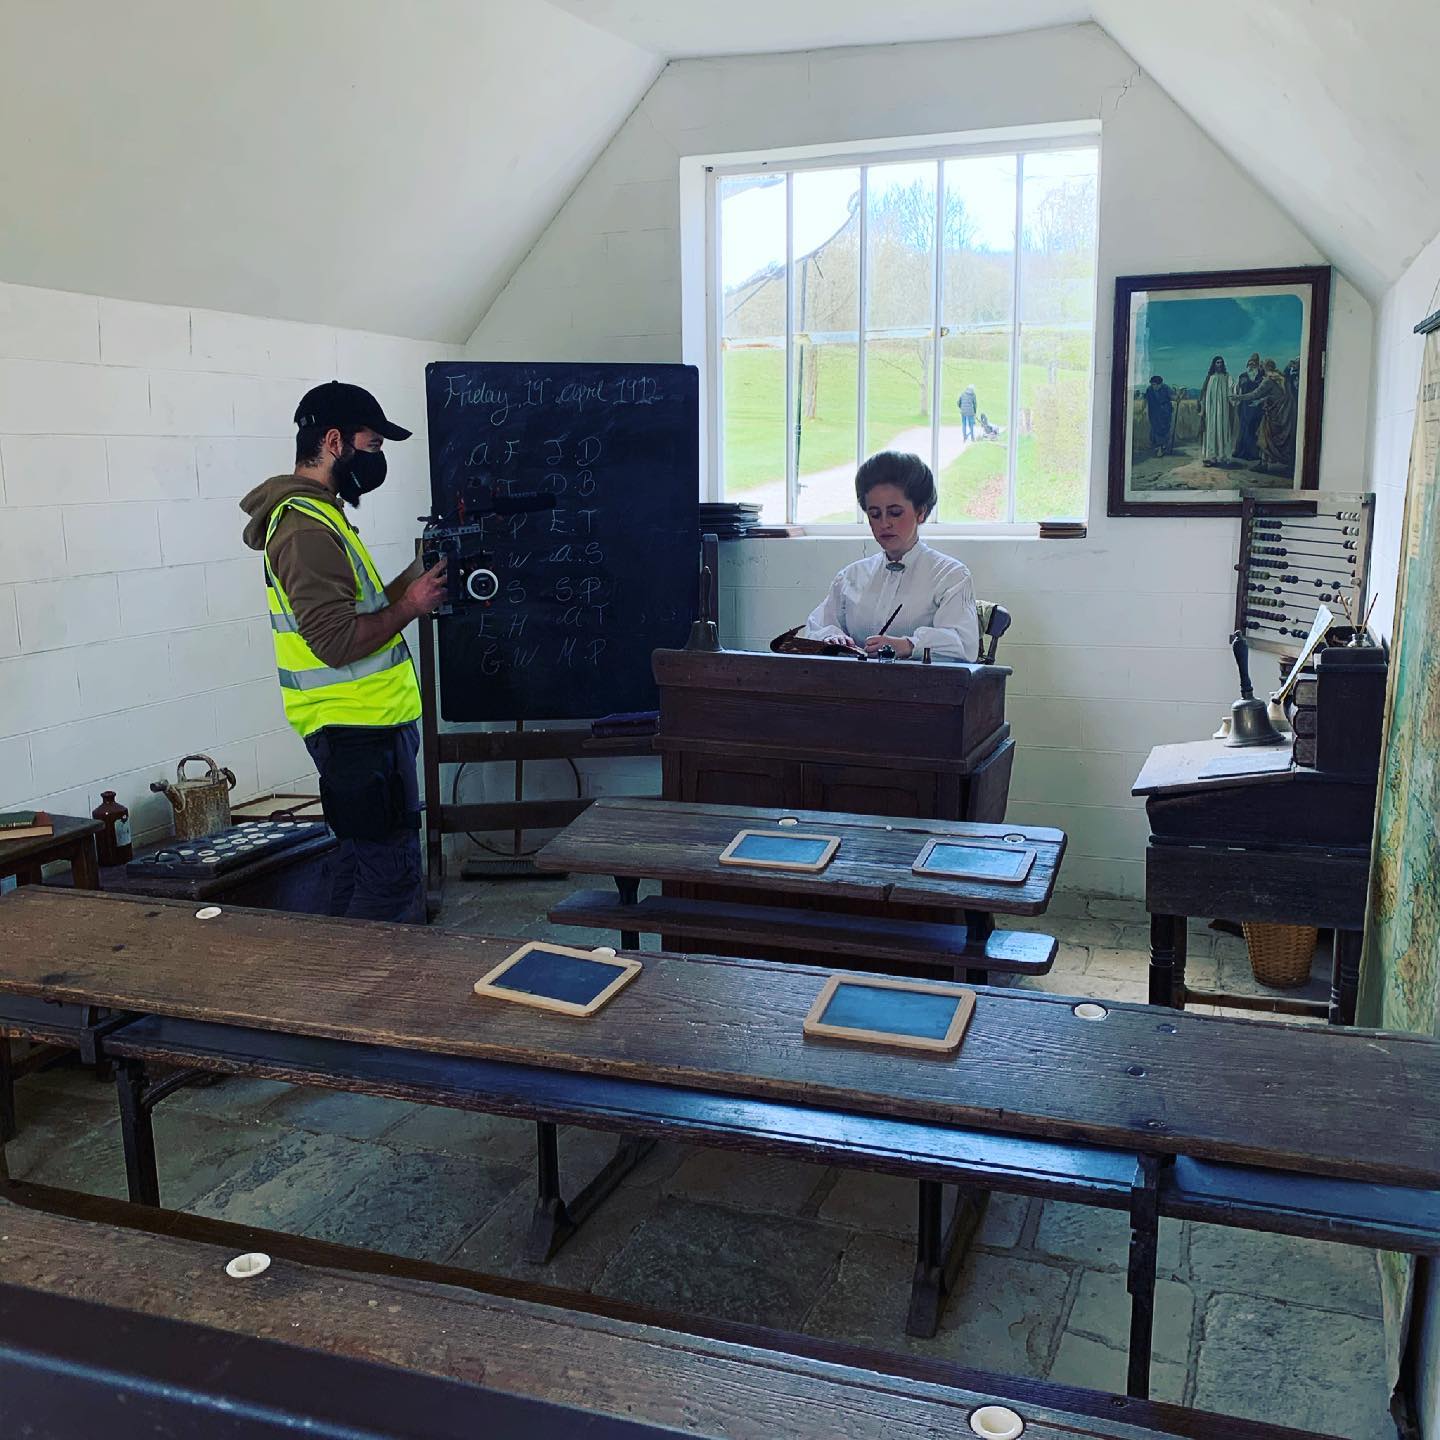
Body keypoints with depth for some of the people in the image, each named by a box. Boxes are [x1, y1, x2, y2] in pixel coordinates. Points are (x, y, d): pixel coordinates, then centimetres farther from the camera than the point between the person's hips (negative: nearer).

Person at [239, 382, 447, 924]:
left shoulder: (317, 514, 17)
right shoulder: (307, 529, -17)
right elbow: (336, 641, -25)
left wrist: (415, 578, 8)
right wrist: (411, 605, -14)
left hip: (361, 725, 11)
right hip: (360, 732, -11)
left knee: (359, 868, 18)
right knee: (393, 881, -7)